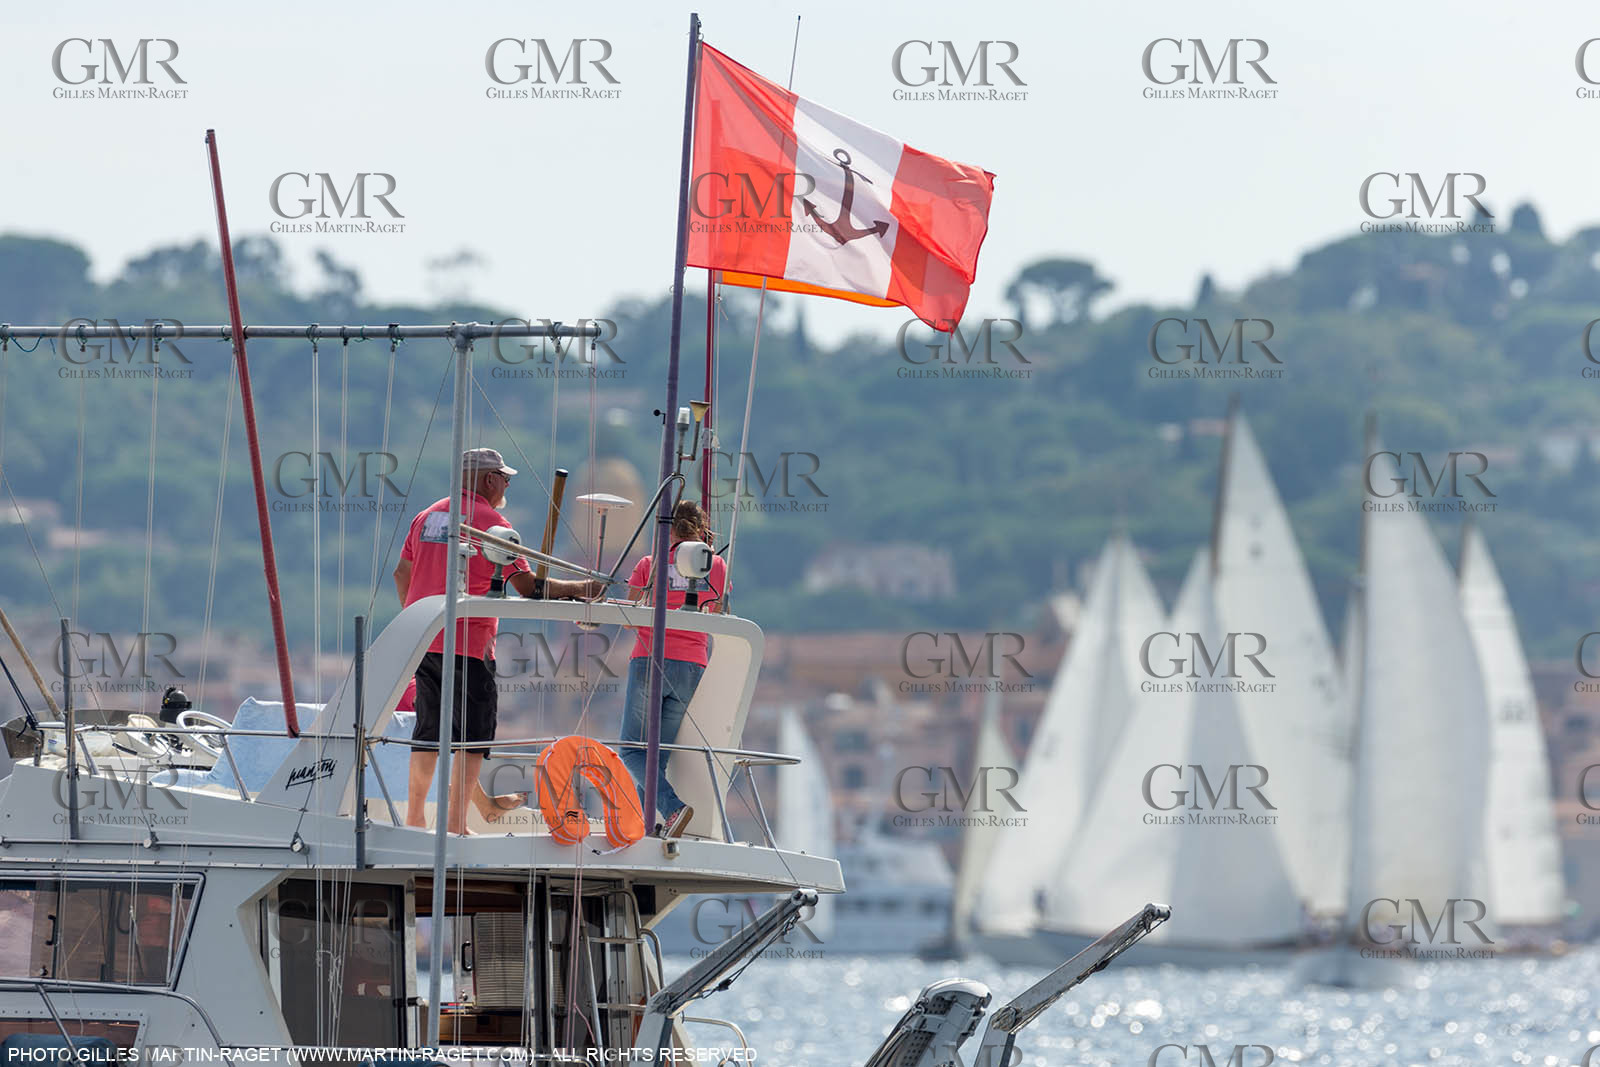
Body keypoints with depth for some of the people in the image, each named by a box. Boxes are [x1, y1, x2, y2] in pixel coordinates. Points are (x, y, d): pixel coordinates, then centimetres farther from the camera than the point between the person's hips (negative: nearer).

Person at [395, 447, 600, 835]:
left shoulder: (427, 516, 13)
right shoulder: (493, 523, -8)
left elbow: (402, 573, 19)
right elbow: (528, 586, -10)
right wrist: (582, 590, 1)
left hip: (423, 641, 7)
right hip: (468, 644, -7)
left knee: (428, 731, 13)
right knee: (473, 736, -1)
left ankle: (413, 818, 15)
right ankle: (456, 825, -4)